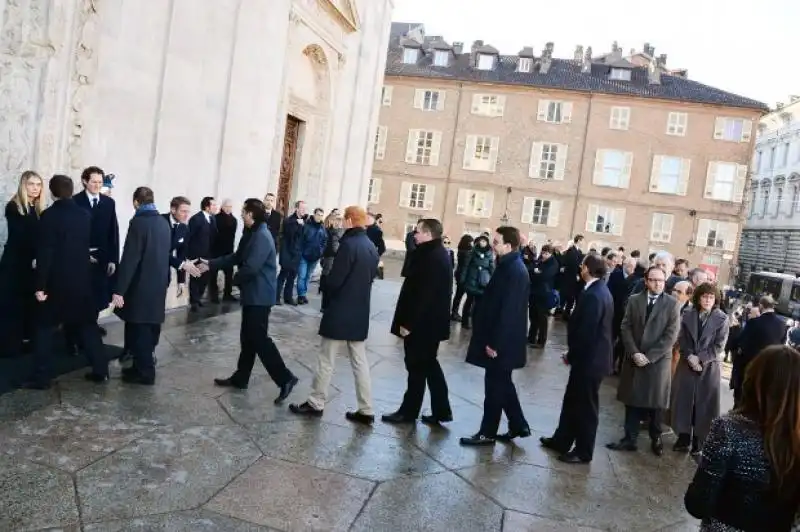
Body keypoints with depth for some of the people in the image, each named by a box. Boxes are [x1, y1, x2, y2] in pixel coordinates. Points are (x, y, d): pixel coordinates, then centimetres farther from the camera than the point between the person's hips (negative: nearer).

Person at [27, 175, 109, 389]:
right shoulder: (85, 215, 2)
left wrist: (41, 285, -13)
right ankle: (100, 370, 14)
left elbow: (45, 252, -15)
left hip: (57, 282, -4)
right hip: (82, 279, 4)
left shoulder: (49, 215, -13)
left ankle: (41, 377, 7)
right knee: (87, 325, 13)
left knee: (45, 328, 7)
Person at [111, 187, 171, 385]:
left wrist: (119, 290, -17)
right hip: (158, 285, 7)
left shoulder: (139, 222, -16)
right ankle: (145, 366, 30)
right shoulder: (164, 223, 7)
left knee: (139, 330, 2)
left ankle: (144, 372, 9)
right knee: (149, 328, 17)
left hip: (141, 287, -7)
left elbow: (129, 259, -19)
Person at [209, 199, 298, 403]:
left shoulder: (262, 237, -20)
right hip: (253, 294, 10)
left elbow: (250, 268, -25)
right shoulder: (252, 234, 13)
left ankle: (285, 379, -3)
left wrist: (235, 279, -6)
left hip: (259, 296, -10)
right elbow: (237, 257, 19)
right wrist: (210, 264, 16)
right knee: (248, 337, 16)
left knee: (259, 339, -8)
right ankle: (240, 378, 26)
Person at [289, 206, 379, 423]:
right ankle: (366, 410, 15)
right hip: (360, 313, 7)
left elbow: (334, 281, -18)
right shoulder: (372, 248, 7)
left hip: (340, 312, -7)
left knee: (326, 360, 6)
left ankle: (316, 403, 16)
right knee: (360, 362, 12)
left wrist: (325, 283, 2)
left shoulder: (349, 245, -18)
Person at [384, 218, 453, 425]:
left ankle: (409, 411, 16)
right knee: (429, 365, 17)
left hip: (421, 322, -10)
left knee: (417, 367, 2)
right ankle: (441, 411, 22)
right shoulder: (440, 254, 11)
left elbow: (421, 294, -24)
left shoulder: (429, 257, -20)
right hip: (432, 321, 10)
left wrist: (408, 322, -19)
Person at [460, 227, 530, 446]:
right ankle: (518, 426, 30)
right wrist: (492, 339, 17)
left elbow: (508, 311, -24)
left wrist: (495, 342, -21)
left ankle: (488, 432, 16)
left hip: (502, 342, -10)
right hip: (500, 338, 10)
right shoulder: (509, 266, 9)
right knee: (502, 384, 19)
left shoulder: (515, 271, -21)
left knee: (495, 386, 3)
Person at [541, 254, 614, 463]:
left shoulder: (593, 295, -24)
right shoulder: (600, 290, 8)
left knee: (586, 406, 4)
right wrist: (573, 353, 12)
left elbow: (585, 331, -24)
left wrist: (571, 354, -11)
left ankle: (583, 452, 18)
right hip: (590, 356, 10)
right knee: (572, 401, 19)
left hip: (590, 358, -10)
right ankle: (561, 440, 31)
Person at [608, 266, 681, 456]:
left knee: (656, 402, 6)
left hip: (658, 360, -2)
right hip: (634, 358, 3)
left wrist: (649, 356, -14)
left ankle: (656, 439, 26)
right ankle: (630, 439, 16)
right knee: (631, 400, 6)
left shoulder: (672, 303, -4)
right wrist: (634, 353, -11)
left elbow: (671, 335, -9)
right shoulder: (634, 300, 5)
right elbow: (625, 328, 1)